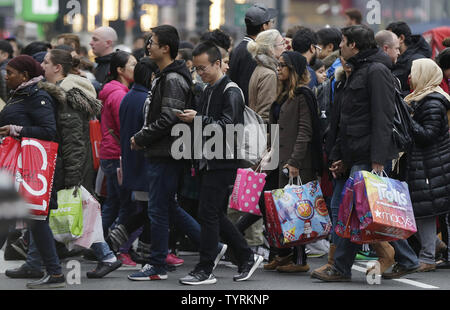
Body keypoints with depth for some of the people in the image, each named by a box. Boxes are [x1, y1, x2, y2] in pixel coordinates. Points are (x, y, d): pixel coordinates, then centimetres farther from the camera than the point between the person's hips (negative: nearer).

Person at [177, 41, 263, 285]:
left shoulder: (230, 92, -11)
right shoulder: (208, 91, 17)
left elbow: (228, 126, -20)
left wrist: (198, 118, -20)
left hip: (224, 162, -9)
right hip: (209, 162, 9)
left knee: (209, 213, -8)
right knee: (216, 215, 11)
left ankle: (205, 270, -4)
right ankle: (247, 258, 21)